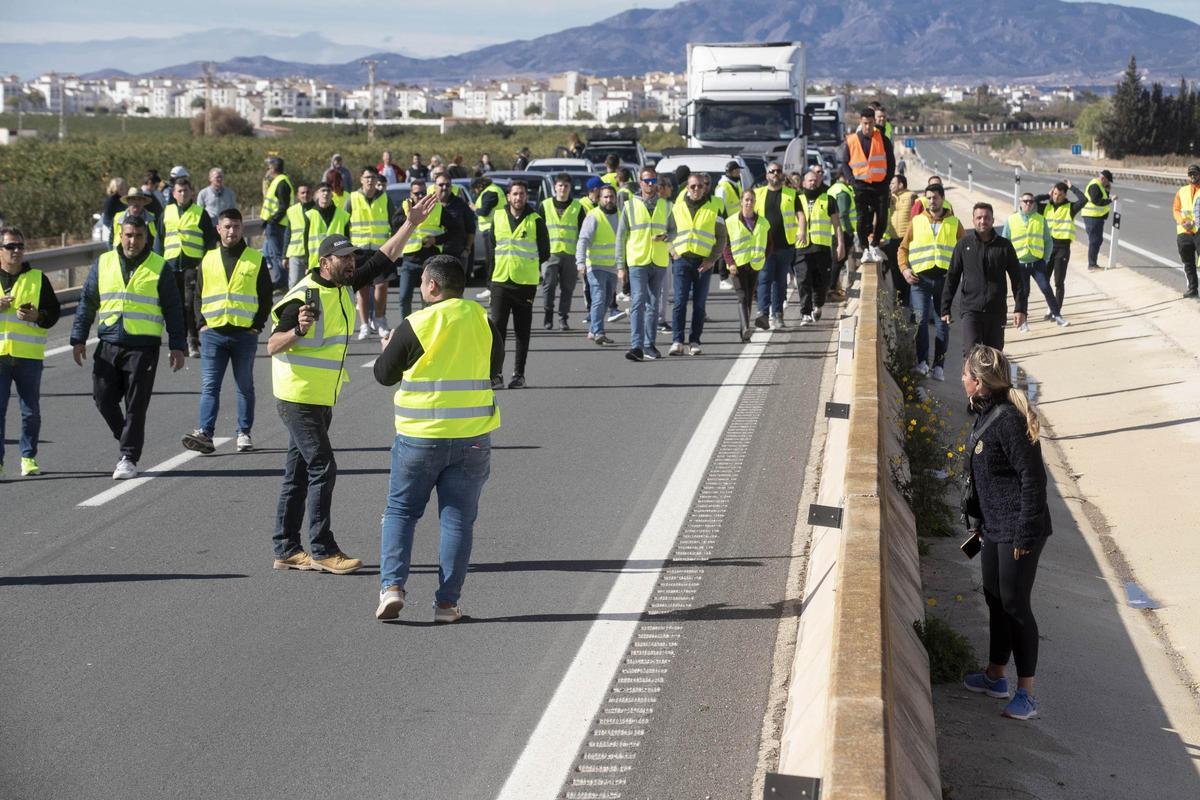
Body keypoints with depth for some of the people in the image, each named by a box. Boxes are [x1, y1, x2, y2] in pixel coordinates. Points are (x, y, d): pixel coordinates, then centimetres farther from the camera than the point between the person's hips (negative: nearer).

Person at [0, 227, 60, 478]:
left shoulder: (37, 278, 9)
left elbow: (54, 311, 10)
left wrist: (38, 316, -11)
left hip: (29, 355, 1)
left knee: (31, 411, 6)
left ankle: (29, 458, 19)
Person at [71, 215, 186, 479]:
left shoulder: (159, 268, 2)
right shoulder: (103, 263, 9)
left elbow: (173, 309, 5)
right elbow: (87, 302, 13)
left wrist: (177, 346, 1)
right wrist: (79, 339, 8)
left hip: (143, 347, -3)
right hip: (108, 345, 3)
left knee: (136, 405, -2)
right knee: (103, 398, 3)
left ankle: (129, 458, 5)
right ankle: (128, 440, 25)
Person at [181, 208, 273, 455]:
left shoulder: (255, 259, 4)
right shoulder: (208, 260, 10)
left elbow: (266, 296, 5)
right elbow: (198, 295, 14)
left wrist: (258, 325, -4)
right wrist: (202, 323, 1)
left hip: (245, 333, -1)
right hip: (213, 333, 1)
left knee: (245, 386, 9)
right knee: (209, 386, -6)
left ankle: (244, 433, 17)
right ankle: (205, 433, -12)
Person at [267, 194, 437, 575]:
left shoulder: (345, 287, 6)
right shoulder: (304, 297, -18)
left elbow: (384, 258, 10)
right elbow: (273, 346, -19)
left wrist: (411, 224, 3)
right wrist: (298, 331, -38)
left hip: (323, 397, 9)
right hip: (298, 397, -9)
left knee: (299, 472, 11)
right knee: (322, 467, -10)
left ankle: (286, 550, 16)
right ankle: (322, 550, -5)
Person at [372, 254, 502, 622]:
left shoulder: (415, 326, -9)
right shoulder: (481, 319, 1)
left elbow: (385, 374, 0)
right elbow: (494, 357, 18)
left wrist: (388, 349, 20)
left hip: (420, 436, -2)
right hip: (473, 436, 2)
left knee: (401, 510, 12)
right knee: (458, 518, 8)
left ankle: (392, 585, -2)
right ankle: (447, 602, 7)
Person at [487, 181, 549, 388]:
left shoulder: (535, 221, -2)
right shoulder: (497, 217, 7)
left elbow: (544, 253, 4)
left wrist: (528, 266, 5)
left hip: (526, 283, -2)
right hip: (500, 281, 2)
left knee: (522, 331, 6)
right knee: (496, 327, -7)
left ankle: (519, 374, 13)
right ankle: (496, 374, -6)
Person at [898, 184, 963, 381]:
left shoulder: (954, 223, 9)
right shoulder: (917, 221, 9)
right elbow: (903, 248, 13)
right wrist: (904, 269, -3)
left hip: (945, 278, 1)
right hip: (920, 277, -1)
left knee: (943, 322, 4)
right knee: (920, 319, -13)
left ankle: (939, 366, 9)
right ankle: (922, 361, -10)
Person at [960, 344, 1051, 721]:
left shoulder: (1008, 420, -22)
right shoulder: (986, 414, 7)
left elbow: (1033, 478, -22)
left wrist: (1025, 535, -20)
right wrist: (977, 518, 22)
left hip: (1017, 530, -10)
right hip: (993, 527, 10)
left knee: (1015, 605, -3)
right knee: (995, 599, 19)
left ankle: (1026, 693, 7)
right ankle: (996, 675, 35)